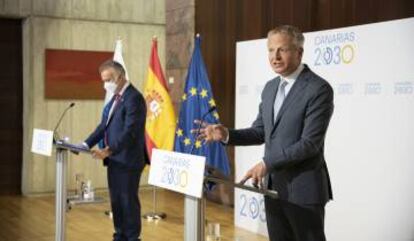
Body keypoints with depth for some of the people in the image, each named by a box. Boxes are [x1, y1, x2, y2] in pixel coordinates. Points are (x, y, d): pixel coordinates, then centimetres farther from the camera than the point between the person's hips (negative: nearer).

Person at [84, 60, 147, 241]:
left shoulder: (134, 98, -16)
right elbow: (104, 125, 16)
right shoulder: (116, 97, 14)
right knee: (116, 200, 14)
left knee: (128, 200, 2)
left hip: (128, 160, -9)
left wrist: (108, 151, -30)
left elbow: (129, 132, -23)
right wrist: (87, 144, 6)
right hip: (114, 160, 9)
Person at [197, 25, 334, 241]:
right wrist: (227, 134, -3)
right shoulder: (270, 87, 11)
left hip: (303, 188, -7)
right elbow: (260, 132, 14)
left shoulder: (319, 89, -14)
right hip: (273, 186, 7)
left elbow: (310, 143, -20)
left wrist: (267, 163, -21)